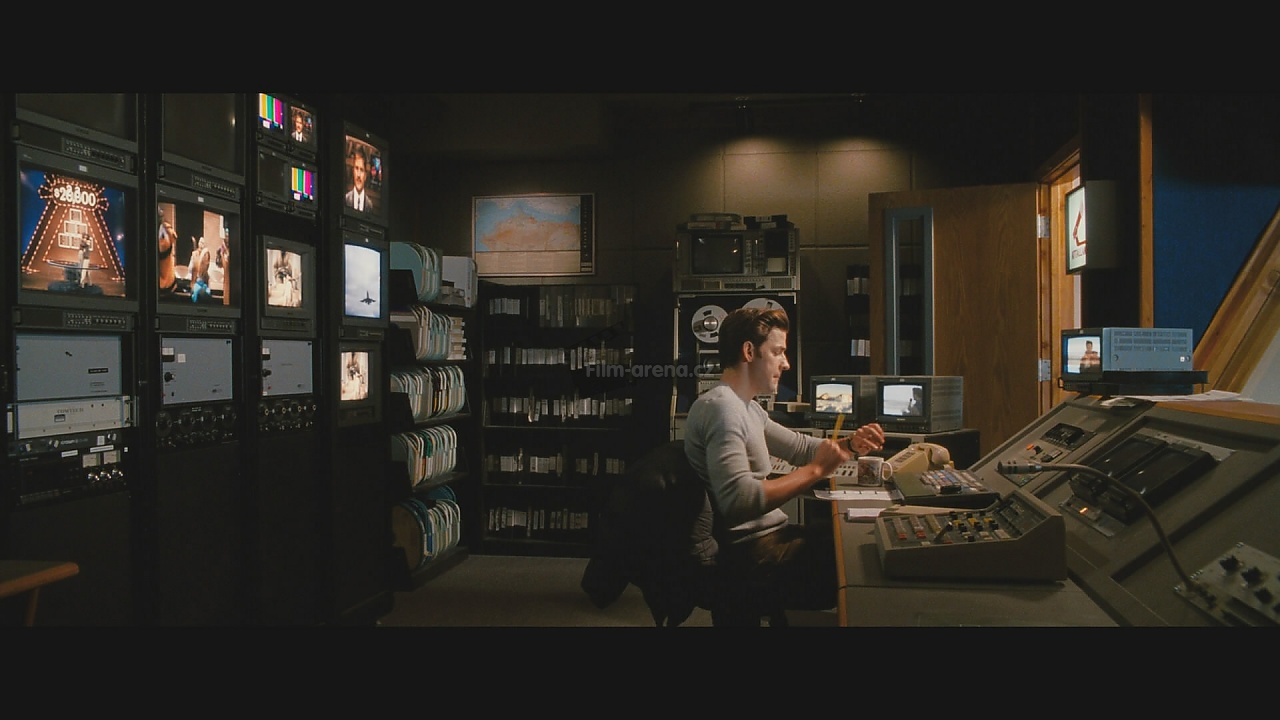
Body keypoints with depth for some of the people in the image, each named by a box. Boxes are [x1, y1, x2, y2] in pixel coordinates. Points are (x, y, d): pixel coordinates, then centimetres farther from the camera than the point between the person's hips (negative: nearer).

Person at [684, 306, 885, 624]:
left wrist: (849, 444, 5)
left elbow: (800, 447, 24)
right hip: (753, 554, -10)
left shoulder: (746, 408, 14)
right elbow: (738, 500, -31)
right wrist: (816, 470, -24)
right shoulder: (720, 405, -19)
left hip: (769, 537, 10)